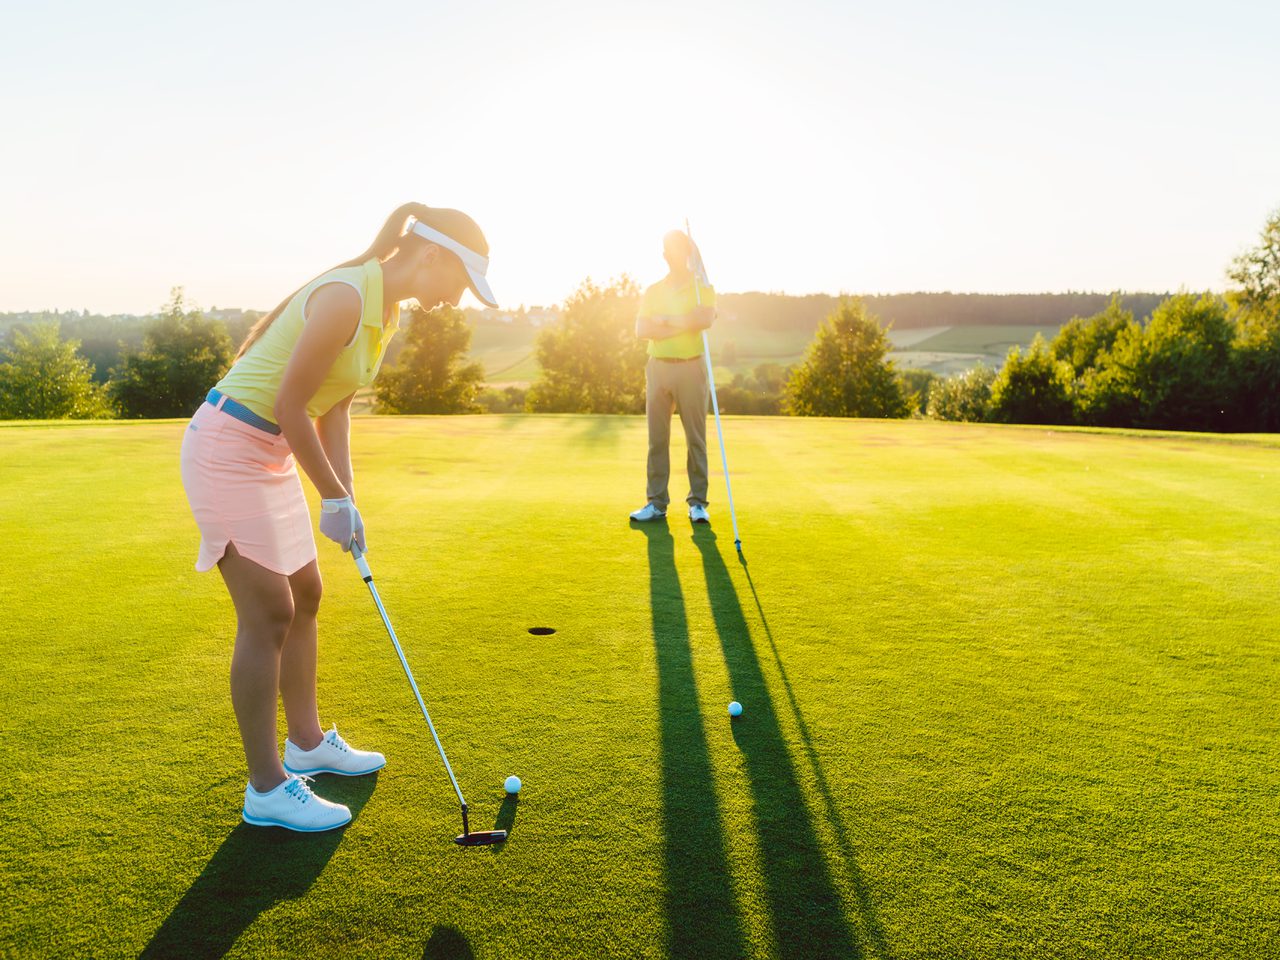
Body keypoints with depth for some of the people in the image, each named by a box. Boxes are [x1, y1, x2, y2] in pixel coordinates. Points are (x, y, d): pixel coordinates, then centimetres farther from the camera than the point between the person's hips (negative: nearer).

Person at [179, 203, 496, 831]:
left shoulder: (387, 310, 7)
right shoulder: (346, 297, -23)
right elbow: (288, 406, -22)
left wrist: (346, 499, 3)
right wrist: (335, 498, -13)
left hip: (272, 451, 10)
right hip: (229, 444, -10)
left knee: (305, 595, 16)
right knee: (269, 613, -6)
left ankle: (307, 742, 33)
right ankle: (266, 787, 8)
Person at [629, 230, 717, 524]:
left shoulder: (703, 288, 5)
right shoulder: (652, 291, 14)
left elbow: (706, 318, -17)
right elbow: (641, 330, -1)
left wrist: (665, 320, -9)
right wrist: (683, 325, -9)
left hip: (691, 368, -3)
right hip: (658, 367, 3)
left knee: (696, 438, 0)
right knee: (657, 438, 3)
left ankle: (697, 503, 6)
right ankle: (656, 503, 7)